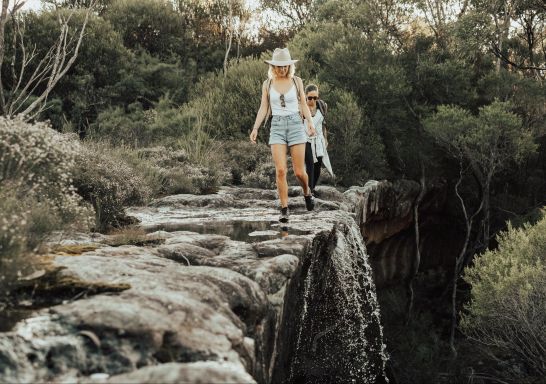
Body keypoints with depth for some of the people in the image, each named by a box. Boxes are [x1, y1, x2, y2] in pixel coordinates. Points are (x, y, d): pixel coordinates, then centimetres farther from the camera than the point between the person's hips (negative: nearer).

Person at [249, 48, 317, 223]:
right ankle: (284, 209, -3)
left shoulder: (296, 81, 4)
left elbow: (303, 105, 8)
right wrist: (255, 128, -3)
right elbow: (263, 108, 8)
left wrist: (310, 122, -6)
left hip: (295, 124, 0)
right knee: (280, 170, -11)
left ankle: (307, 192, 32)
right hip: (277, 127, 0)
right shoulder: (267, 84, 5)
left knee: (299, 171, 0)